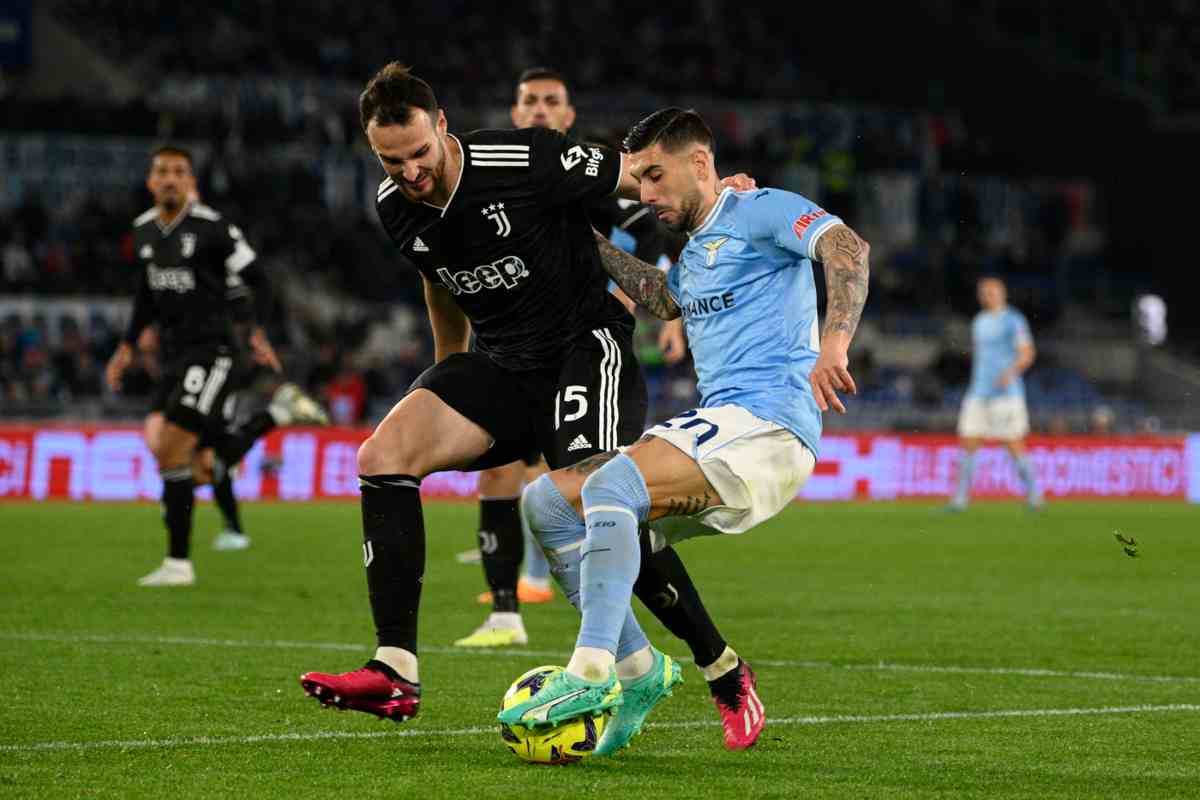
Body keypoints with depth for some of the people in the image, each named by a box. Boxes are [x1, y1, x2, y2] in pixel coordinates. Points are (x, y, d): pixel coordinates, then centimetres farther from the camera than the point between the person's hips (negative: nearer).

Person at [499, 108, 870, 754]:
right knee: (547, 500, 1)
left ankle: (590, 672, -36)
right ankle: (636, 670, -5)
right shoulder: (697, 246, 24)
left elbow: (846, 247, -18)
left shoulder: (760, 210, -2)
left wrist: (834, 341, -34)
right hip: (718, 426, 10)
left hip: (769, 425, -10)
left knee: (609, 486, -30)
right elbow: (664, 300, 41)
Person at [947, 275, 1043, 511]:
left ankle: (1033, 494, 8)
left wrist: (1011, 372, -29)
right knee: (967, 442, -4)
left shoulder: (1013, 321, -4)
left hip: (1006, 393, -6)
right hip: (979, 392, 6)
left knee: (1014, 445, -6)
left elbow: (1027, 353, -11)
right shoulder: (979, 322, 17)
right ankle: (960, 498, -3)